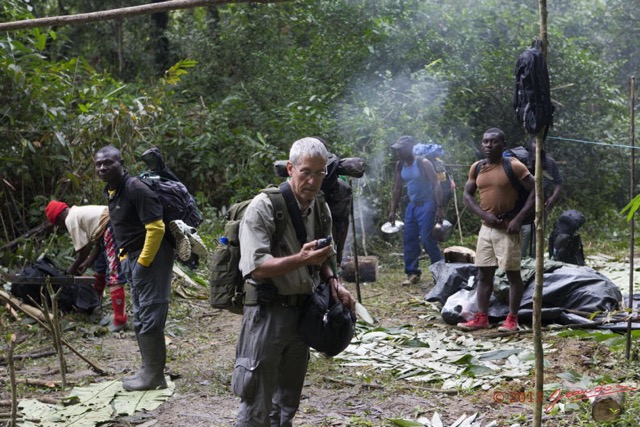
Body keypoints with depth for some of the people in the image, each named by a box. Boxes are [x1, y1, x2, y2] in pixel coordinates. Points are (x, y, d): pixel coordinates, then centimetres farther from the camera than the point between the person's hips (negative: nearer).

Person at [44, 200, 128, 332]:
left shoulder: (71, 219, -4)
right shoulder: (79, 213, 24)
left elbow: (84, 250, -3)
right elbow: (97, 242, 23)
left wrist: (73, 268, 12)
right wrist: (87, 263, 22)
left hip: (112, 231, -11)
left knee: (114, 276, -11)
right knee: (100, 267, 28)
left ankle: (120, 321, -13)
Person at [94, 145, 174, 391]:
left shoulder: (136, 190, -19)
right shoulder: (110, 191, 11)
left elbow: (156, 228, -23)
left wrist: (143, 263, -20)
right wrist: (126, 259, 15)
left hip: (151, 257, -10)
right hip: (132, 257, 10)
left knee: (149, 317, -6)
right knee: (140, 317, 15)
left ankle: (154, 376, 1)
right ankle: (148, 369, 24)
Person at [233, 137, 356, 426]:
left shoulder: (321, 209, 7)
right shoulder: (264, 207, -15)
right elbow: (256, 268, -21)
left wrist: (333, 282, 1)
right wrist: (300, 259, -33)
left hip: (303, 312, 7)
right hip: (267, 312, -7)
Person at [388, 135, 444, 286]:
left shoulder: (423, 163, -12)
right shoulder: (400, 165, 6)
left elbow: (436, 185, -14)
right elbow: (397, 189, 14)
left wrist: (439, 208, -20)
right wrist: (393, 210, 11)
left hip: (426, 205, -7)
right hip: (412, 206, 7)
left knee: (427, 239, -10)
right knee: (409, 240, 4)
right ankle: (412, 273, 12)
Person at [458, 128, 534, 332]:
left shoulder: (514, 166, -11)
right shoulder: (477, 168, 6)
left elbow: (535, 191, -11)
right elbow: (467, 195, 11)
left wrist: (519, 218, -17)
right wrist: (484, 215, -5)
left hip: (507, 228, -6)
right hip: (486, 228, 6)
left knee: (512, 273, 0)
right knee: (484, 274, 7)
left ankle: (512, 319, 6)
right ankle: (481, 318, 11)